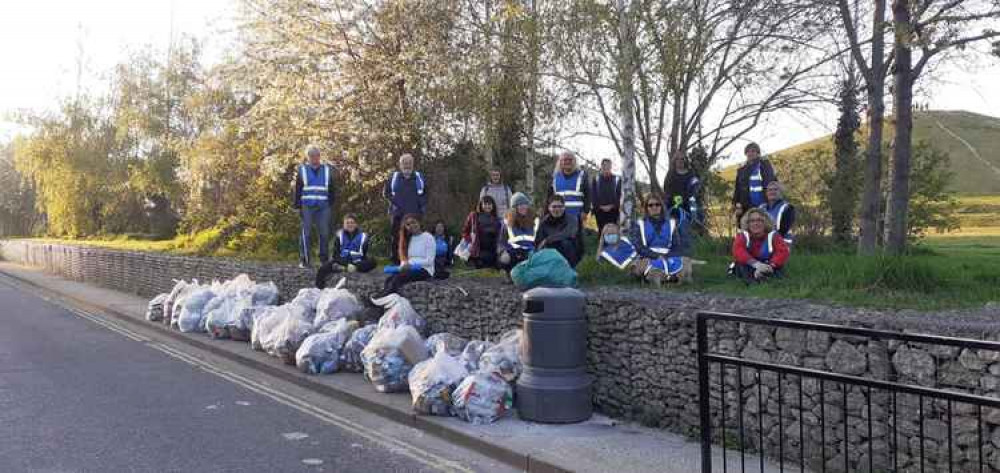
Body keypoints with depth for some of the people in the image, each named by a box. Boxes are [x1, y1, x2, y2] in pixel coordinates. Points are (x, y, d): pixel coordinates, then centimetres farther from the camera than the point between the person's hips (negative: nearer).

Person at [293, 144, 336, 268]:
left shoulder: (327, 170, 12)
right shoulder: (301, 170, 6)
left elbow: (331, 190, 15)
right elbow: (297, 190, 5)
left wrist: (331, 206, 9)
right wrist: (298, 206, -2)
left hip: (323, 207, 2)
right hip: (307, 207, -2)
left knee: (325, 234, 2)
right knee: (306, 234, -3)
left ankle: (324, 260, 11)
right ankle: (304, 261, 2)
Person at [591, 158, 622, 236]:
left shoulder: (617, 179, 7)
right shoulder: (596, 179, 9)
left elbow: (619, 195, 1)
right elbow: (593, 195, 3)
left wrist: (611, 206, -10)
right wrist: (600, 206, -9)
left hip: (613, 210, -1)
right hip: (599, 210, 1)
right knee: (601, 231, 1)